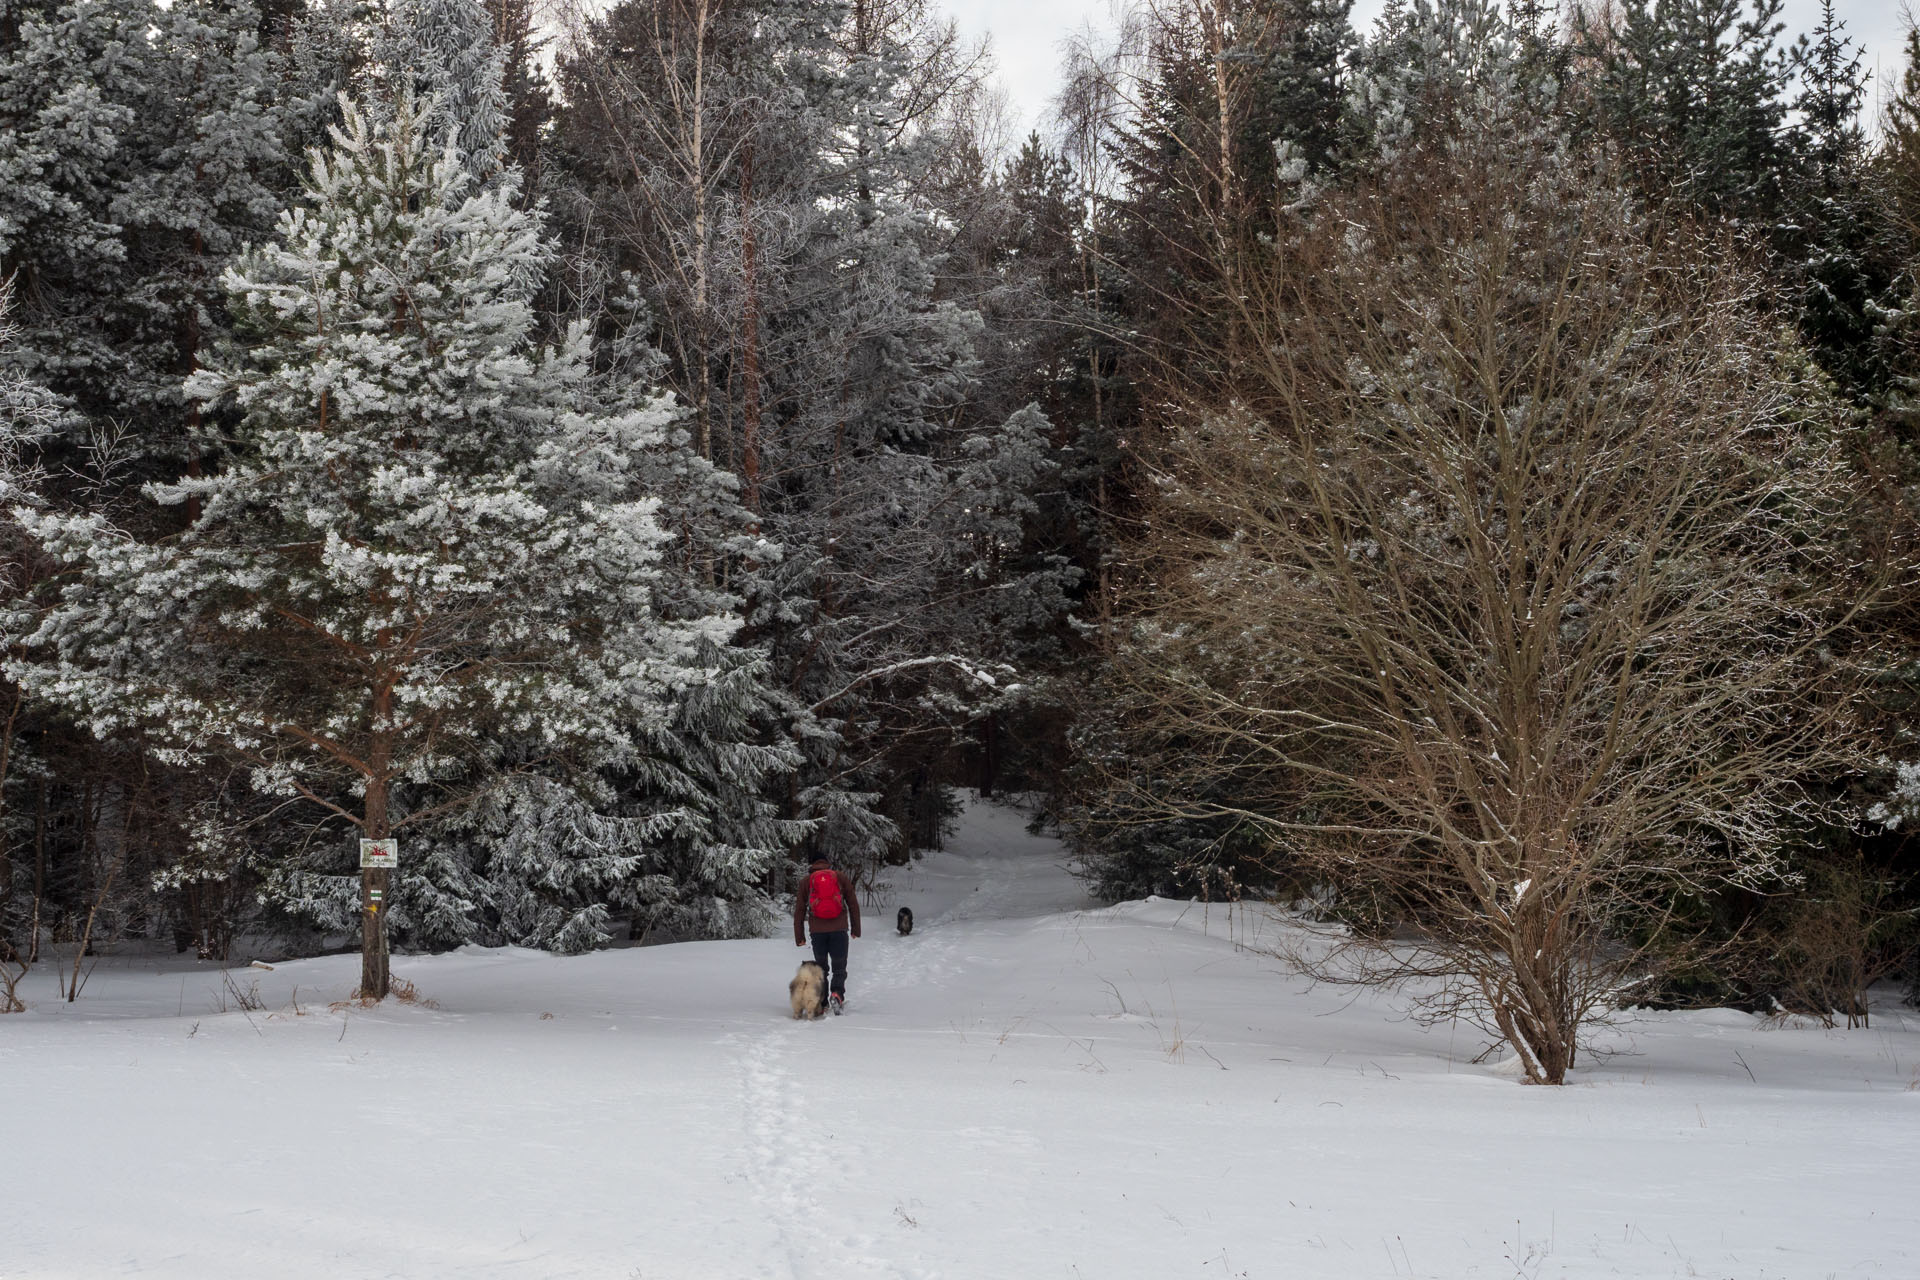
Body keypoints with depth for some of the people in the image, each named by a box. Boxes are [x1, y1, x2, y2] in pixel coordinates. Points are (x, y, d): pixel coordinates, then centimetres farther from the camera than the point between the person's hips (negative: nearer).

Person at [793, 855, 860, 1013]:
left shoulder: (806, 881, 8)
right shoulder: (841, 877, 7)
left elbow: (799, 910, 7)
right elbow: (853, 904, 7)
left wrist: (799, 936, 10)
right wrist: (856, 929, 14)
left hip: (817, 931, 1)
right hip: (839, 929, -1)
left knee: (821, 967, 14)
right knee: (839, 967, 3)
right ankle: (837, 993, -23)